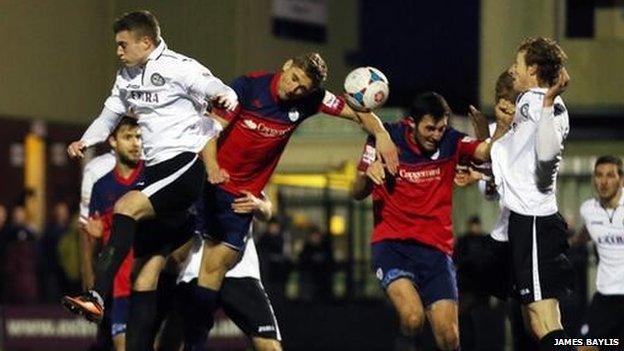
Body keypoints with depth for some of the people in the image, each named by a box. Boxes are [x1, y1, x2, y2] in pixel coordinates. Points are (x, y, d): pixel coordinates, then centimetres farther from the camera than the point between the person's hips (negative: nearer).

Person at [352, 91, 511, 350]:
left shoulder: (450, 142, 2)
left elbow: (487, 152, -14)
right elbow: (357, 194, 4)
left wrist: (503, 126, -32)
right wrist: (367, 175, -18)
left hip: (436, 248, 2)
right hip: (391, 244, -2)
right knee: (413, 319, -28)